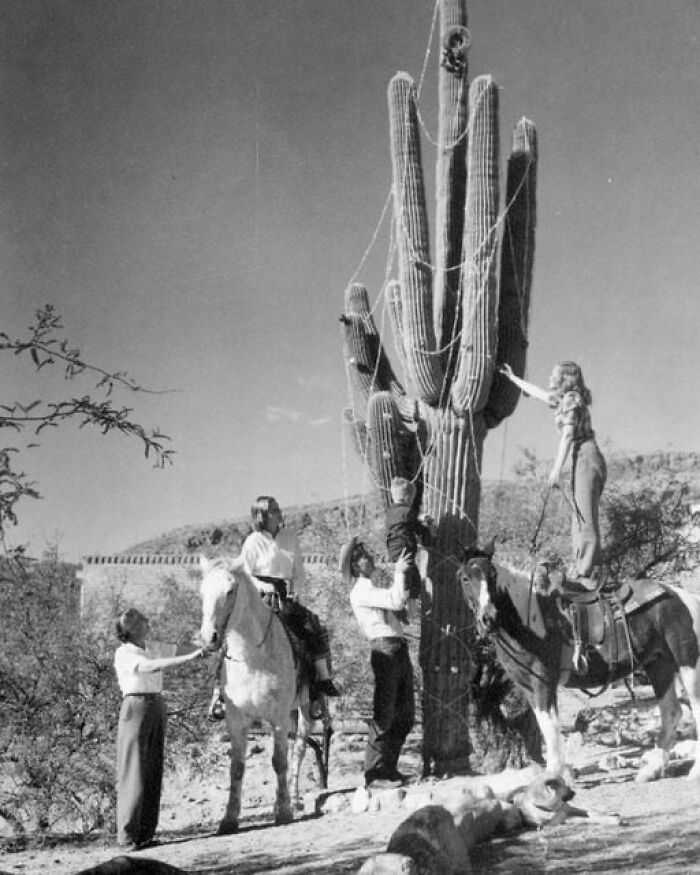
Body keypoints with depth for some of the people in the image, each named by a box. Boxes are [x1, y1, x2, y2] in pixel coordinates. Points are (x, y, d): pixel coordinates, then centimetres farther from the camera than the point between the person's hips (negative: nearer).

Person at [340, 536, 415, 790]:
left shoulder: (372, 588, 23)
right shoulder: (360, 591, -7)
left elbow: (397, 603, 30)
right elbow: (396, 601, -17)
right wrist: (399, 572, -6)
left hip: (399, 649, 9)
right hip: (385, 649, -9)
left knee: (405, 716, 11)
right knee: (384, 715, -8)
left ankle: (388, 769, 18)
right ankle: (374, 774, -3)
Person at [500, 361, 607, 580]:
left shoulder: (570, 398, -5)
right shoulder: (564, 399, 21)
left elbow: (568, 434, -13)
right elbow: (538, 393, 36)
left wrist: (557, 468, -17)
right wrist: (512, 377, 45)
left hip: (586, 459, -9)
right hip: (587, 463, 9)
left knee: (586, 521, -13)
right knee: (581, 523, 7)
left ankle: (586, 573, -16)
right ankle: (585, 573, 6)